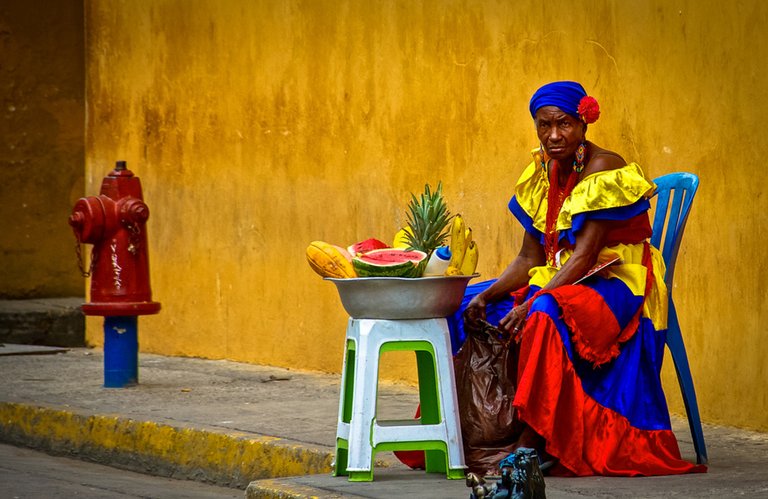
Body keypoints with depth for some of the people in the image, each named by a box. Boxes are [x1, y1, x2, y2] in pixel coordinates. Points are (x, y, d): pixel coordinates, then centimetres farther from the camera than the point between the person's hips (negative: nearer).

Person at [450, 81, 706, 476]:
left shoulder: (604, 171, -16)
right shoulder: (543, 173, 7)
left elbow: (584, 256, -23)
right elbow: (530, 257, 8)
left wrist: (530, 303, -32)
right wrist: (486, 294, -9)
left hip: (616, 284, -8)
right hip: (560, 281, 9)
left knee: (545, 313, -37)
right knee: (469, 306, -4)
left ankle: (534, 440, -34)